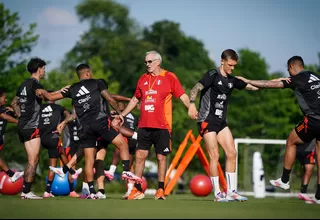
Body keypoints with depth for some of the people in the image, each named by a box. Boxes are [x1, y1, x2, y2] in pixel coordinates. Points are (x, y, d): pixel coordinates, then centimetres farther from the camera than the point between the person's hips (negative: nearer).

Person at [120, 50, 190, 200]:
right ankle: (137, 190, 4)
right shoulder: (143, 79, 14)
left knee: (161, 157, 1)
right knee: (140, 155, -1)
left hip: (162, 126, -4)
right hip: (144, 125, 4)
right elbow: (135, 99, 25)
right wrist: (122, 115, 25)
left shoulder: (169, 77, 0)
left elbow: (183, 96, -3)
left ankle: (161, 190, 9)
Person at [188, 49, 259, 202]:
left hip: (221, 121, 7)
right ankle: (217, 194, -5)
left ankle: (231, 191, 7)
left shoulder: (232, 80, 12)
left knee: (231, 154, 2)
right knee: (214, 156, -10)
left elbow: (253, 86, 18)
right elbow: (195, 89, -17)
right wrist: (192, 104, -34)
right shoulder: (212, 75, -7)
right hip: (207, 120, -7)